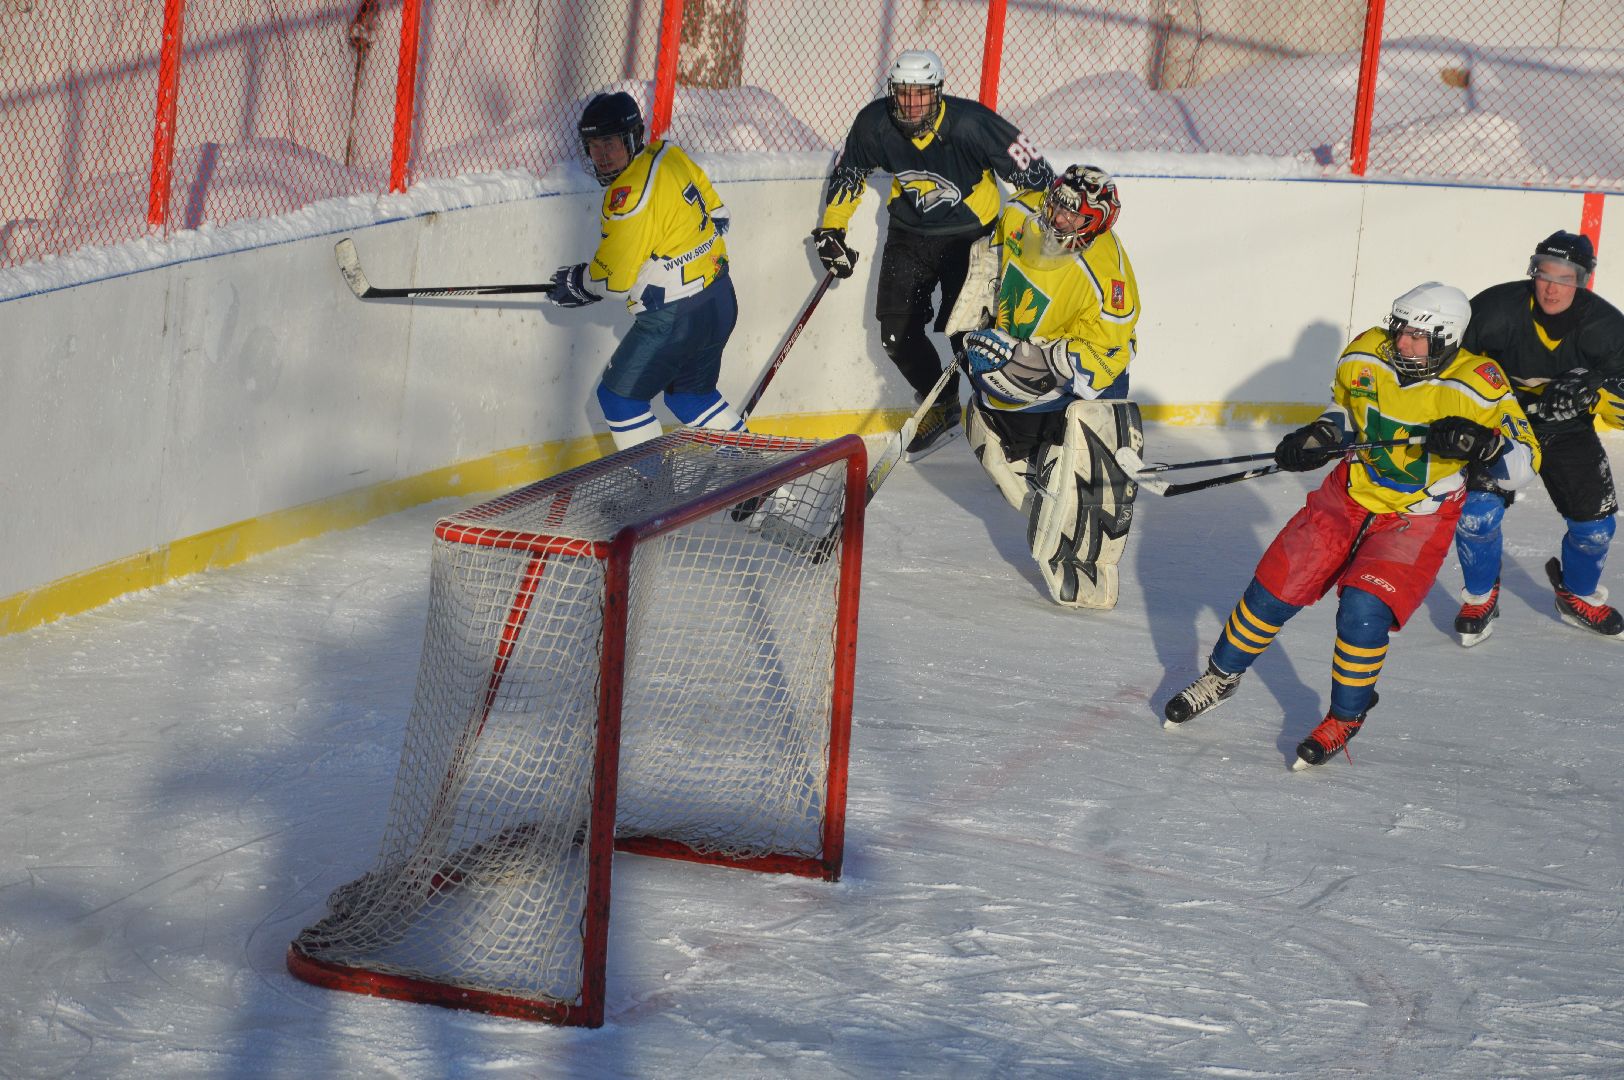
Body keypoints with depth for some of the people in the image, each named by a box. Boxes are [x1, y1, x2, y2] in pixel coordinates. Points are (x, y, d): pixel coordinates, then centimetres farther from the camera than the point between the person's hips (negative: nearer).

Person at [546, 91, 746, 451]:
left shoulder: (630, 192, -23)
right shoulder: (668, 155, 3)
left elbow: (614, 273, -18)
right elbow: (716, 213, 14)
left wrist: (577, 284, 1)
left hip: (675, 318, -9)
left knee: (619, 394, 5)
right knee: (690, 394, 26)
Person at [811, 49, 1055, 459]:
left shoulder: (972, 125, -28)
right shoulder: (874, 125, -15)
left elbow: (1031, 174, -19)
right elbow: (848, 172, 6)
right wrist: (831, 230, 9)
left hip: (970, 235, -4)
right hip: (910, 234, 4)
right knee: (897, 335, 2)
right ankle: (942, 409, 26)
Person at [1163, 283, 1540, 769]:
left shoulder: (1476, 386, -22)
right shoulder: (1365, 355, -9)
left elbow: (1523, 463, -20)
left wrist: (1481, 442, -39)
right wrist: (1320, 436, -6)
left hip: (1417, 519, -4)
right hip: (1351, 494, 4)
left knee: (1364, 611, -22)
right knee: (1275, 587, 1)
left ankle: (1346, 718, 2)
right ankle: (1221, 677, 26)